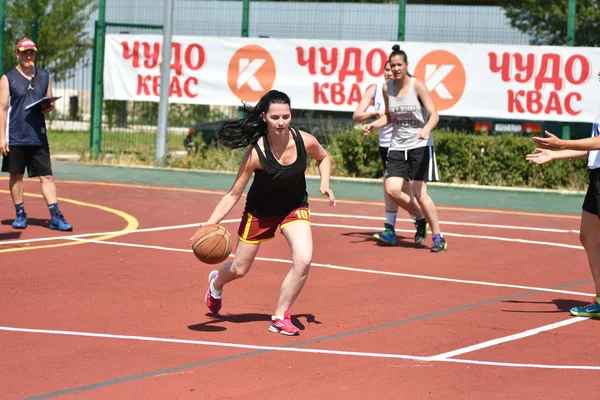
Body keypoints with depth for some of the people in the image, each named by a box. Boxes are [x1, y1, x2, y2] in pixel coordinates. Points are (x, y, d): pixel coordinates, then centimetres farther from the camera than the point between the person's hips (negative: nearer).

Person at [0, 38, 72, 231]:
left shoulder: (44, 77, 11)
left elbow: (50, 103, 20)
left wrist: (49, 107, -5)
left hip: (38, 137, 3)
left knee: (46, 176, -1)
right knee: (16, 175, 5)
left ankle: (56, 217, -3)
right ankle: (20, 214, 16)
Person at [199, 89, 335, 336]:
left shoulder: (305, 141, -22)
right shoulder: (257, 153, -30)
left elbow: (323, 158, 4)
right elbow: (234, 194, -22)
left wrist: (324, 183, -14)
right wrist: (209, 225, -31)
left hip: (294, 208, 2)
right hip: (260, 211, -2)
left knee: (303, 260, -23)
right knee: (240, 270, 14)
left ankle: (280, 317, -4)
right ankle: (216, 283, 53)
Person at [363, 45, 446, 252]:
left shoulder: (417, 86, -10)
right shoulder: (387, 88, 5)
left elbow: (434, 114, -13)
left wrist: (427, 128, -33)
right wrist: (373, 125, 2)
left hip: (419, 146, -5)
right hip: (397, 146, 5)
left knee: (419, 193, -10)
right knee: (392, 190, -11)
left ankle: (438, 237, 3)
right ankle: (420, 219, 16)